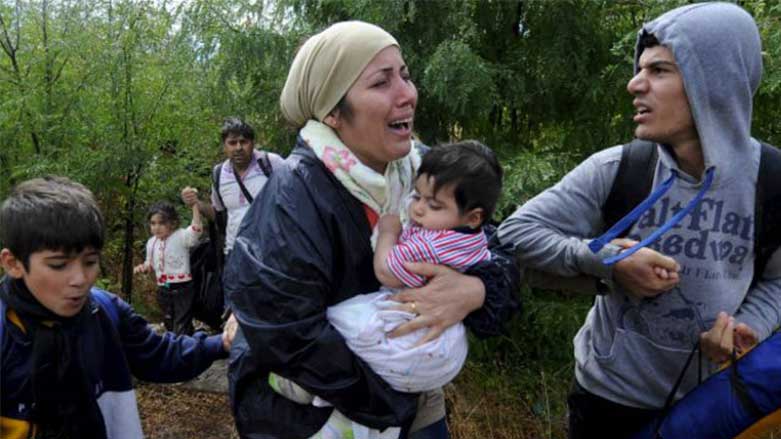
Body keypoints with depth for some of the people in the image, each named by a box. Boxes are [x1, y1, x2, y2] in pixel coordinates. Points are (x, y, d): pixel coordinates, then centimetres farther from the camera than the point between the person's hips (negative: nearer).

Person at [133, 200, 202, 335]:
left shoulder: (181, 236, -12)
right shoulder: (151, 242, 8)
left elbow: (196, 228, -30)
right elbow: (151, 264, 20)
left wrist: (194, 205, -34)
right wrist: (144, 267, -2)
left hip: (182, 288, -7)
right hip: (163, 290, 7)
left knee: (181, 326, -4)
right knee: (170, 324, 21)